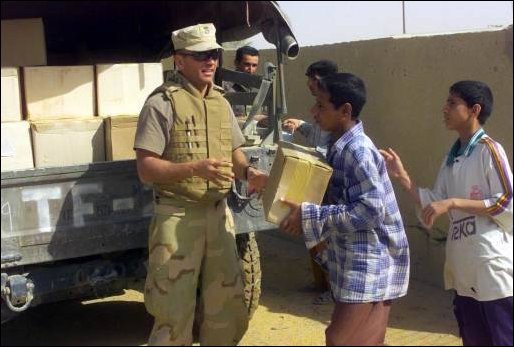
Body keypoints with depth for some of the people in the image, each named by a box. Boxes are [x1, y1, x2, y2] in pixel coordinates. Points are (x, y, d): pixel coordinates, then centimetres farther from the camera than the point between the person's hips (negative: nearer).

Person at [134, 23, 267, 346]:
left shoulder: (221, 101, 9)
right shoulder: (163, 102, -12)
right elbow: (146, 169, -16)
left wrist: (248, 172, -4)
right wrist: (195, 168, -29)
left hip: (218, 213, 6)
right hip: (178, 216, -6)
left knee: (227, 302, 17)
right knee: (176, 309, 3)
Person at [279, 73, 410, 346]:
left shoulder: (357, 150, -20)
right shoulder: (341, 147, 10)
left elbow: (371, 211, -25)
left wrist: (310, 216, -25)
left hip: (369, 266, -10)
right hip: (359, 263, 10)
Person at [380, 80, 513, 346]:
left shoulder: (489, 150, -9)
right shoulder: (451, 158, 14)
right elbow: (433, 206, 12)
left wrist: (453, 202, -18)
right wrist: (402, 177, 2)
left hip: (492, 270, -8)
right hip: (463, 271, 8)